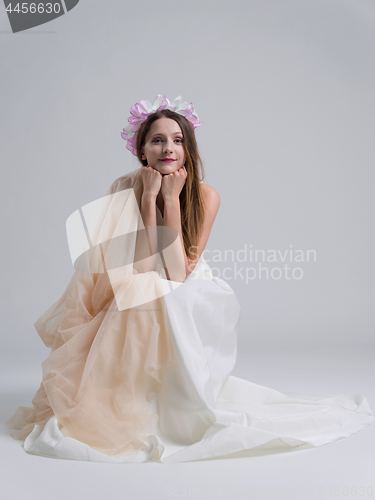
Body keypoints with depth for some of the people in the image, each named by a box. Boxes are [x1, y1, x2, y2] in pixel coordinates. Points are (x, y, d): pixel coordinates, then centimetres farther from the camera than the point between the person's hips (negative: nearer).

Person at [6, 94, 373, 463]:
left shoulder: (205, 196, -12)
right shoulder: (125, 189, -12)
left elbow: (178, 272, -21)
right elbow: (142, 268, -21)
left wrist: (171, 198, -23)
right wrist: (149, 196, -24)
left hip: (185, 307, 0)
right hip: (135, 307, 0)